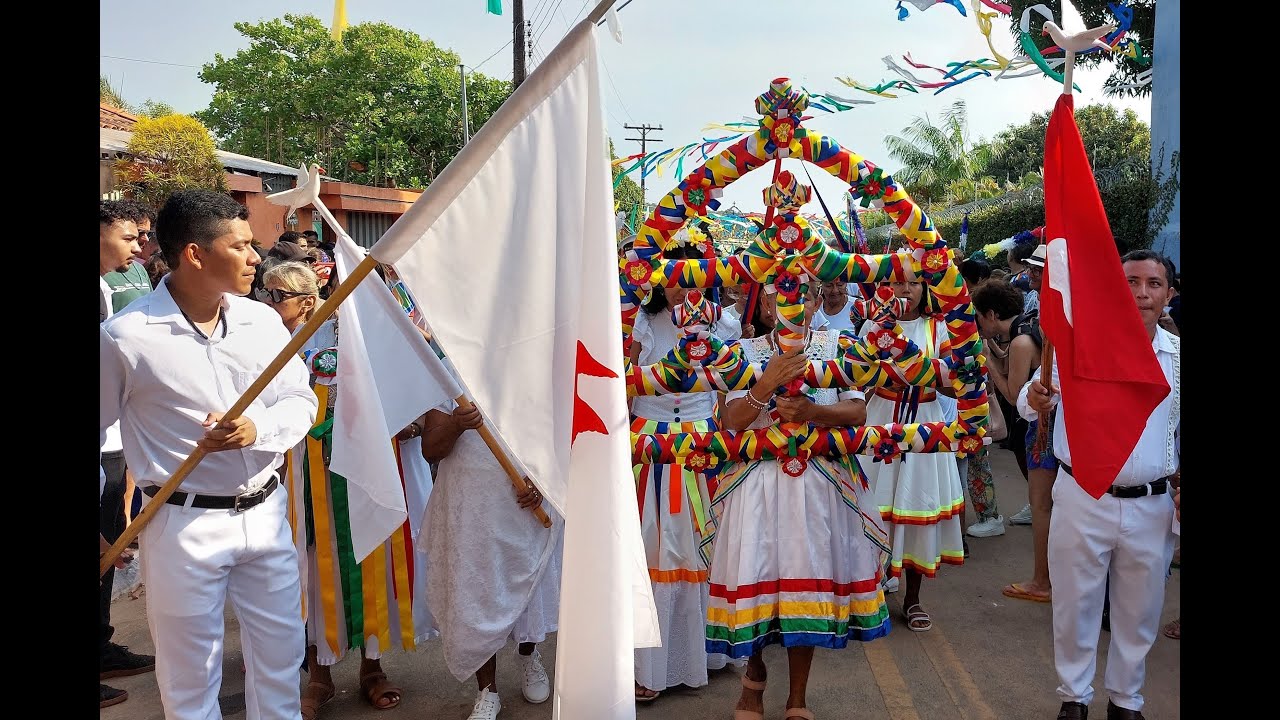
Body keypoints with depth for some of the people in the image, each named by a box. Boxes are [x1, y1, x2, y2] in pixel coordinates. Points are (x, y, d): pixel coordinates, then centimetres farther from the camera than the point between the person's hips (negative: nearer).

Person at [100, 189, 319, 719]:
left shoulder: (263, 321, 1)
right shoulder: (125, 336, -12)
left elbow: (301, 401, 5)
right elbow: (101, 426, -2)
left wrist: (258, 429, -17)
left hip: (266, 513, 4)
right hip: (184, 524, -4)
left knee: (280, 659, 17)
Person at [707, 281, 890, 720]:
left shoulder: (836, 346, 6)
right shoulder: (747, 351, 5)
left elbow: (858, 411, -2)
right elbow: (731, 421, -5)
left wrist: (812, 411, -19)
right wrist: (765, 385, -21)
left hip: (819, 483, 0)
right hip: (757, 481, 0)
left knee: (807, 580, 2)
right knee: (755, 578, -2)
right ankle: (754, 672, 29)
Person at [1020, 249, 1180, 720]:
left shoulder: (1177, 356, 1)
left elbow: (1181, 427, 13)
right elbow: (1029, 403, -11)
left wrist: (1180, 476, 0)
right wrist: (1035, 399, -34)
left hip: (1151, 506, 3)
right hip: (1084, 500, -2)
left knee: (1139, 610, 16)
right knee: (1076, 604, 11)